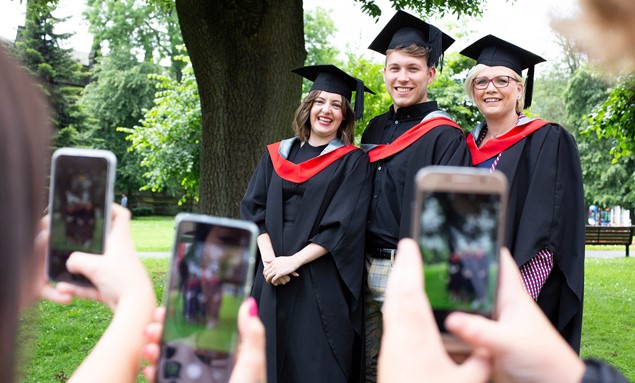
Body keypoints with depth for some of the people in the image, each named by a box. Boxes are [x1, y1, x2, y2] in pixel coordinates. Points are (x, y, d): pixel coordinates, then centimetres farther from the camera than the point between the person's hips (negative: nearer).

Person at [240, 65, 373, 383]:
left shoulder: (353, 162, 0)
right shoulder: (277, 155, 12)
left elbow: (344, 224, -9)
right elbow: (253, 208, 5)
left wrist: (295, 260, -15)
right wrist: (269, 258, -11)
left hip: (323, 282, -3)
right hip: (273, 278, 4)